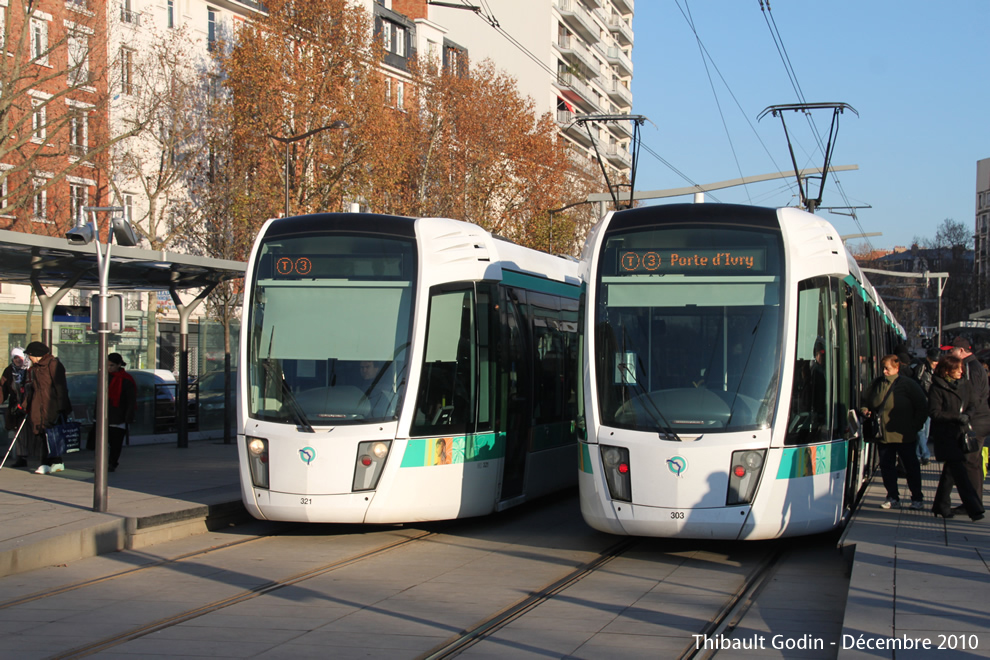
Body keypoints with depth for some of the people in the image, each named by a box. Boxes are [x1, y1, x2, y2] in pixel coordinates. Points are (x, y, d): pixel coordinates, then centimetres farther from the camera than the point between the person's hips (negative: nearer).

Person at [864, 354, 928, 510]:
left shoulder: (908, 384, -7)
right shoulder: (877, 384, 6)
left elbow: (923, 407, -4)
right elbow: (869, 404, 22)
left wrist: (915, 426, -7)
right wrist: (867, 412, 3)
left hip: (904, 436, -4)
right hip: (883, 434, 4)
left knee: (911, 467, 5)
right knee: (886, 467, 5)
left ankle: (917, 498, 14)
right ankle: (892, 497, 16)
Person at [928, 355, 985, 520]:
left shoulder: (966, 385, 9)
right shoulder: (937, 388, -8)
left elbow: (973, 405, 10)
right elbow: (934, 412, -12)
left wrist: (967, 416, -12)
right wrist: (957, 417, -18)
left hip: (960, 432, 6)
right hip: (945, 435, -6)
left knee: (951, 470, 12)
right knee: (959, 470, -11)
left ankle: (941, 505, 23)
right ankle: (974, 508, -14)